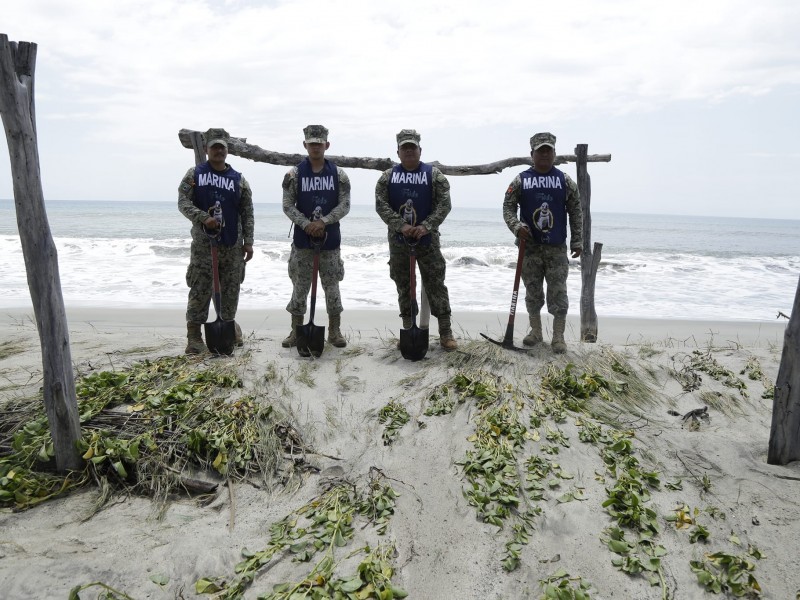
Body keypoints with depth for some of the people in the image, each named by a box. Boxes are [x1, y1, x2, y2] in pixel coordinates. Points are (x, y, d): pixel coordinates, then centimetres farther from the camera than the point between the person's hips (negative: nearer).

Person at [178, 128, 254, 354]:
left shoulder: (239, 179, 9)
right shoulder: (194, 174, 6)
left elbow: (247, 213, 8)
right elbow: (183, 201, -3)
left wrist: (248, 242, 2)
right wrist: (203, 218, -19)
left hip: (233, 244, 2)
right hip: (203, 243, -2)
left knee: (231, 289, 8)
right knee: (200, 290, -4)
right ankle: (194, 334, 2)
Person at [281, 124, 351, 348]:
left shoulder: (338, 174, 2)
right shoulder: (294, 174, 0)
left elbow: (344, 205, -3)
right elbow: (288, 206, -3)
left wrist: (323, 222, -16)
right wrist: (306, 224, -17)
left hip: (330, 239, 0)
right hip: (302, 239, 0)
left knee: (332, 286, 6)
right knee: (300, 286, 6)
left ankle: (334, 331, 18)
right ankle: (296, 331, 18)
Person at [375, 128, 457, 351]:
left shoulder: (434, 174, 1)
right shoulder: (388, 176, 6)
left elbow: (444, 204, -6)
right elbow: (381, 205, -4)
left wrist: (426, 226, -19)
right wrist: (400, 226, -17)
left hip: (427, 240, -2)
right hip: (398, 241, 2)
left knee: (436, 285, -2)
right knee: (404, 287, 9)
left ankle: (445, 332, 4)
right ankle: (408, 330, 19)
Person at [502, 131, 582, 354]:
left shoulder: (565, 181, 3)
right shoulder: (521, 180, 2)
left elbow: (576, 213, 5)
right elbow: (508, 206, 3)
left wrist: (577, 242, 1)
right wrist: (516, 226, -16)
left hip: (557, 248, -1)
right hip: (530, 246, 1)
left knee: (558, 293, -1)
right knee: (533, 291, 10)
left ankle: (558, 337, 8)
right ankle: (536, 331, 24)